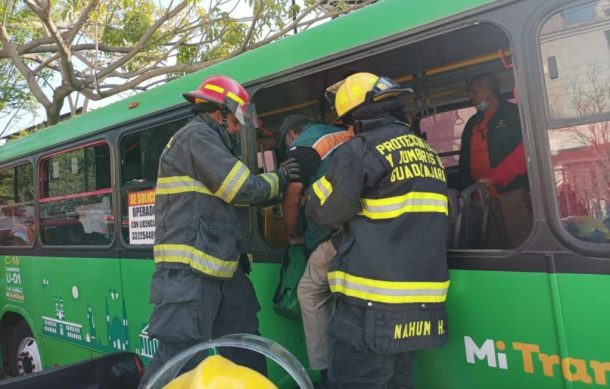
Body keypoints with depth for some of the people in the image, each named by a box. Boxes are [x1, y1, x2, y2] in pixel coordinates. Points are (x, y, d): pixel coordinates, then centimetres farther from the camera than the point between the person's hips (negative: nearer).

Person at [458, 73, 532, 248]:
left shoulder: (514, 114, 1)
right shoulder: (473, 123, 19)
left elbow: (522, 152, -12)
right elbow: (465, 161, 19)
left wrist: (494, 178, -19)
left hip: (512, 194, -6)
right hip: (483, 196, 6)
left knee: (521, 244, -6)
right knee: (494, 246, 11)